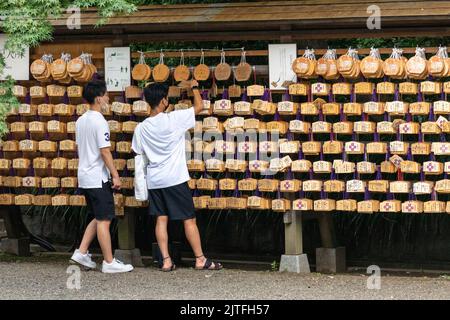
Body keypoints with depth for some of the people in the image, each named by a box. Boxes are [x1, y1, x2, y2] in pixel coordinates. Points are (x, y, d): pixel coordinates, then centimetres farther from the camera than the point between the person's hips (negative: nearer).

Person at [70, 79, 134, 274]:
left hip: (85, 177, 9)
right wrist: (115, 176, -15)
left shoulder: (81, 121, 11)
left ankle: (82, 252, 13)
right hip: (98, 178, -9)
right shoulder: (99, 121, -16)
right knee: (104, 220, -4)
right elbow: (104, 151, -19)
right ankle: (109, 262, 0)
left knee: (98, 218, 18)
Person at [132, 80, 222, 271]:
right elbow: (199, 106, -5)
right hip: (175, 179, -5)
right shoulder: (173, 119, -13)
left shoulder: (141, 128, 1)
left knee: (161, 219, 6)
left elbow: (137, 152, 12)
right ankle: (200, 259, 5)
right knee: (189, 219, 2)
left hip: (154, 181, 5)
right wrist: (195, 87, 12)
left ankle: (166, 261, 3)